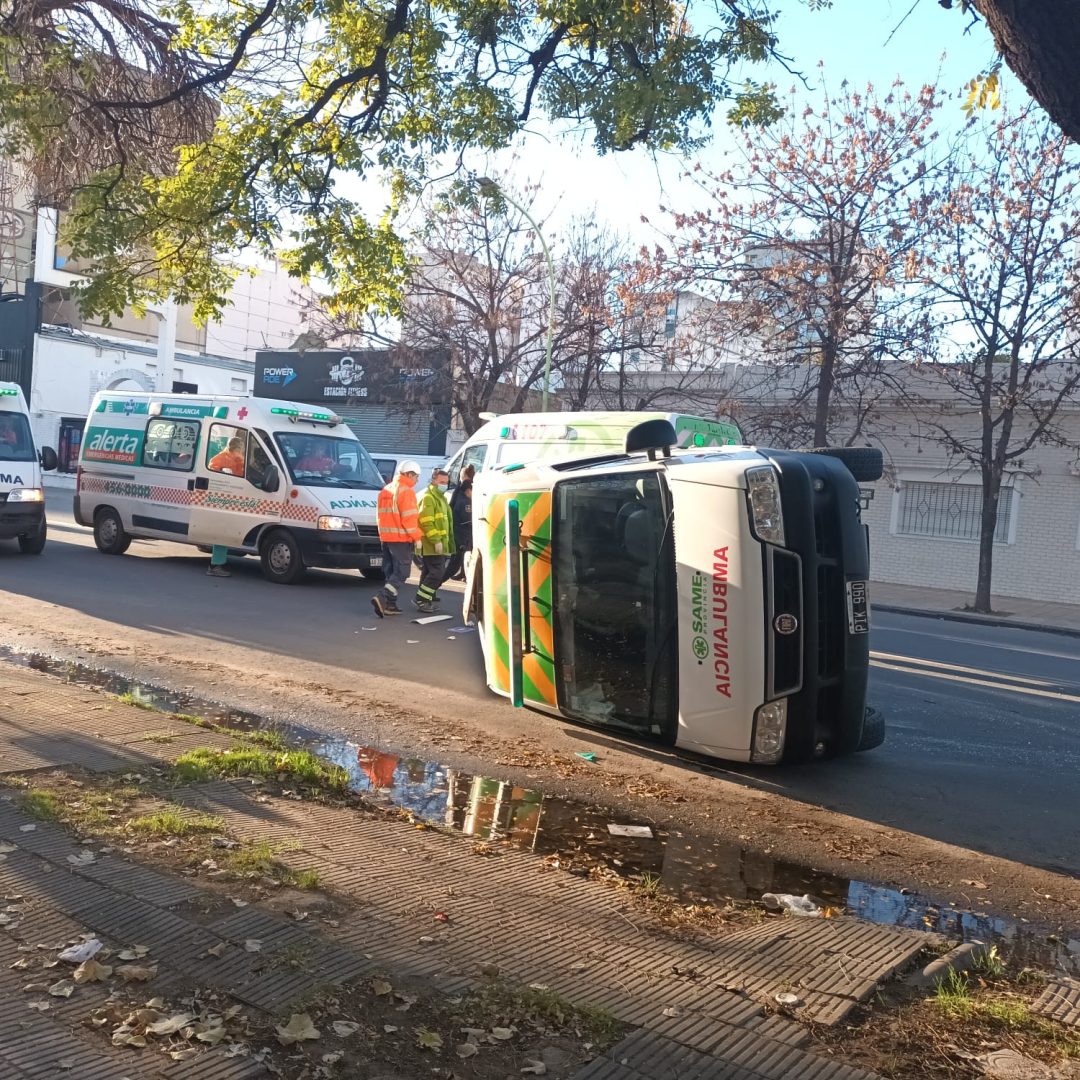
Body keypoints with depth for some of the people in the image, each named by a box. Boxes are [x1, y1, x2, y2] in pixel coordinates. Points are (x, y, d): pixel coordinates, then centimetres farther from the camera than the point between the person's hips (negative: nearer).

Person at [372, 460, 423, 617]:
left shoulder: (386, 490, 16)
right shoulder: (406, 491, -11)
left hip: (386, 537, 8)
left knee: (391, 571, 13)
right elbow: (409, 517, -17)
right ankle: (382, 598, -20)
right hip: (401, 538, -8)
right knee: (401, 572, -6)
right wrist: (417, 536, -11)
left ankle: (390, 604, 11)